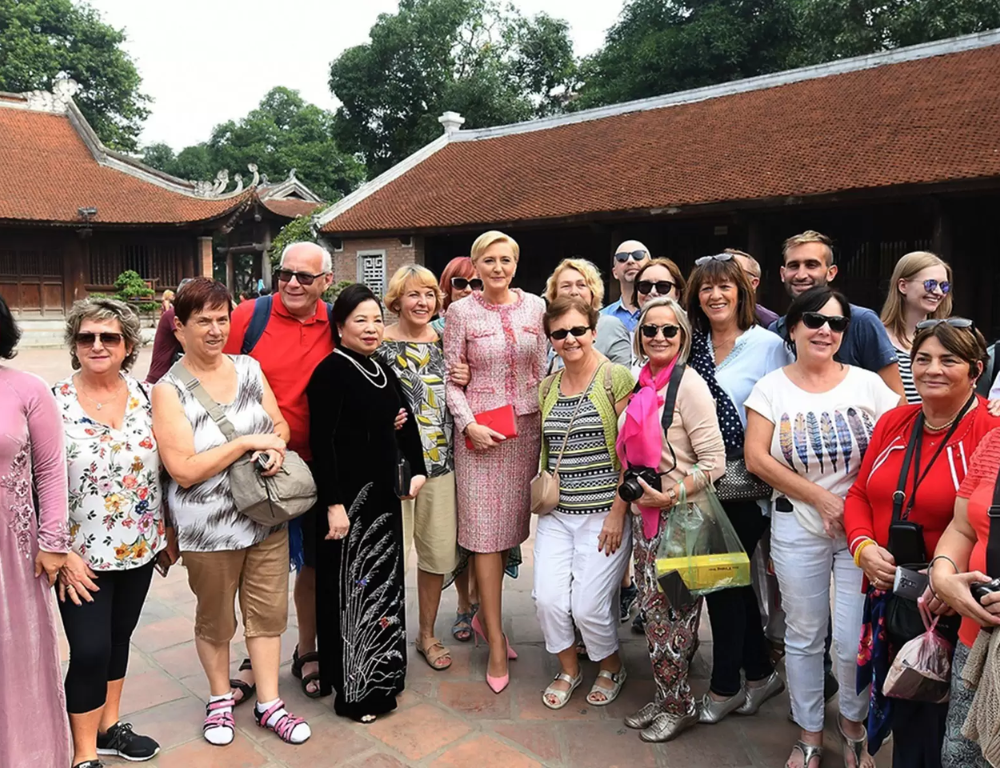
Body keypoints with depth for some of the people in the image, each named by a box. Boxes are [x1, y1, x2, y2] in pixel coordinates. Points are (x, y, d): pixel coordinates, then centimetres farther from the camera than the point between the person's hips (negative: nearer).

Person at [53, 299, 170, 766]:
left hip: (140, 548, 4)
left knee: (118, 637, 18)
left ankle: (108, 727, 37)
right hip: (83, 556, -3)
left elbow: (165, 467, 7)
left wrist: (167, 530, 8)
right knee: (90, 650, 1)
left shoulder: (145, 397, 0)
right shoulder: (54, 404, -11)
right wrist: (60, 553, -13)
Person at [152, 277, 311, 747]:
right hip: (208, 528, -4)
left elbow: (280, 424, 10)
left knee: (268, 612, 13)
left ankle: (268, 703, 29)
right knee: (215, 620, 15)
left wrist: (276, 445, -13)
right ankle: (220, 697, 39)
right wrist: (246, 442, -19)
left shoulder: (249, 368, 2)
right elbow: (184, 471, -16)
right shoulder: (169, 390, -12)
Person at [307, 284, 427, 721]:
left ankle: (381, 678, 33)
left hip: (383, 495, 8)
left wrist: (417, 469, 10)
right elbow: (322, 441, -19)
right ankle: (353, 691, 17)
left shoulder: (381, 370, 10)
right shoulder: (331, 371, -14)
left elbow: (405, 422, 19)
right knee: (351, 587, 2)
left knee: (383, 584, 17)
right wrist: (333, 503, -22)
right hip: (348, 498, -8)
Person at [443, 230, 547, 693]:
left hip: (526, 428, 3)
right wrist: (469, 424, -12)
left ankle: (485, 616, 32)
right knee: (486, 532, -1)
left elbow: (542, 370, 10)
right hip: (479, 433, -3)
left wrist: (546, 423, 5)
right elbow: (450, 378, -1)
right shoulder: (461, 312, -1)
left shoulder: (535, 307, 6)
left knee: (511, 526, 10)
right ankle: (497, 645, 9)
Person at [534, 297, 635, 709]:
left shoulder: (617, 378, -7)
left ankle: (611, 667, 28)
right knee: (548, 599, -2)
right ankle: (568, 670, 27)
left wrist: (618, 511, -13)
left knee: (589, 606, -4)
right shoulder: (547, 386, 10)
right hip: (556, 514, 5)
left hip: (604, 514, -5)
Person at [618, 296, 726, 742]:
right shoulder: (642, 384, 8)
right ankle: (665, 698, 30)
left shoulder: (688, 384, -14)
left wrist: (671, 495, -19)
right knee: (652, 608, 14)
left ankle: (679, 706, 22)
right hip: (644, 515, 7)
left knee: (672, 613, 3)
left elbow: (714, 461, -17)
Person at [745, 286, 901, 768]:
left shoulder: (868, 384, -2)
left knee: (856, 642, 2)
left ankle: (852, 720, 33)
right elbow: (756, 458, -9)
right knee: (803, 638, 12)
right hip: (798, 529, 0)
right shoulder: (772, 387, -2)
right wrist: (821, 498, -12)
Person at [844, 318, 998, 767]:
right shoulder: (893, 423, 5)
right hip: (887, 598, 5)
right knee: (900, 714, 21)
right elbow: (859, 493, 10)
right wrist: (863, 546, -7)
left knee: (933, 730, 10)